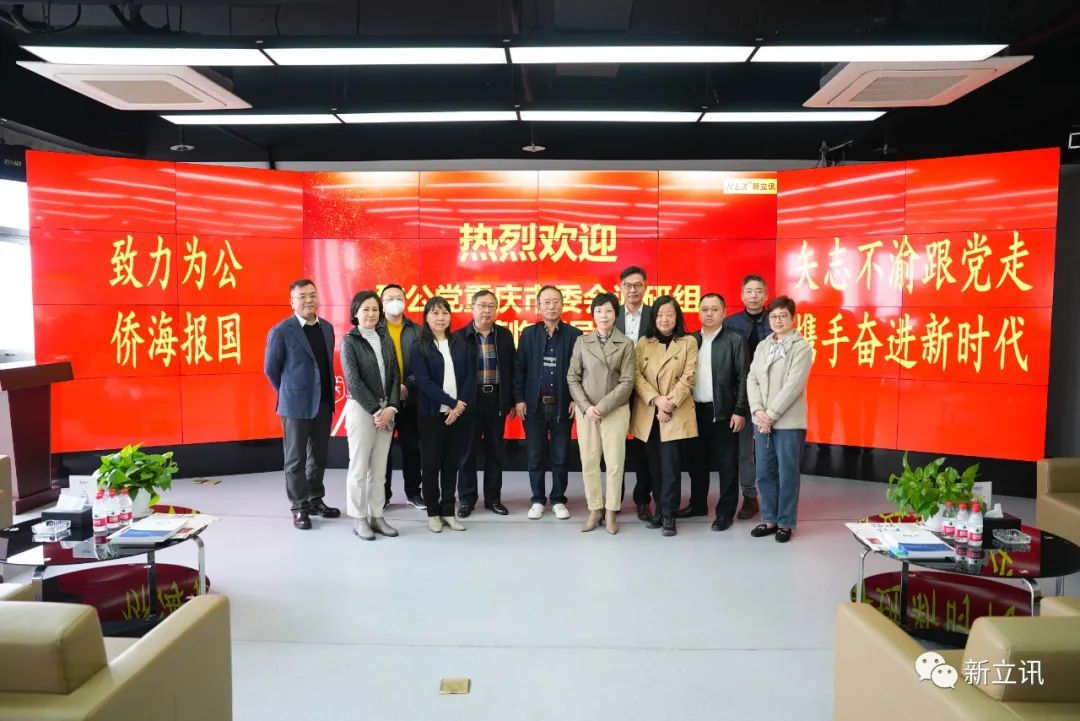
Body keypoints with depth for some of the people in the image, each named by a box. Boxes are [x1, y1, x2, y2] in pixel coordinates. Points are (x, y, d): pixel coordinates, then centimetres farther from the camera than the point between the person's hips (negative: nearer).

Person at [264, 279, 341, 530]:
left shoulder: (327, 327, 7)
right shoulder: (281, 332, -10)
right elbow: (271, 370, -2)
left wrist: (329, 394, 12)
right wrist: (289, 394, 6)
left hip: (324, 403, 6)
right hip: (296, 405, -5)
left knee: (319, 456, 14)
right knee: (296, 459, 5)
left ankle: (316, 500, 27)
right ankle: (300, 507, 14)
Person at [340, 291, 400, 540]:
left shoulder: (386, 339, 9)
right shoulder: (350, 340, -5)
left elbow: (394, 375, 6)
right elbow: (353, 380, -11)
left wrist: (391, 407, -6)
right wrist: (375, 410, -14)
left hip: (386, 410, 5)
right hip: (361, 409, -4)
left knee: (379, 468, 8)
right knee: (359, 467, 2)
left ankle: (376, 516, 16)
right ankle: (359, 519, 12)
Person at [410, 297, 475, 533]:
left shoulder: (459, 345, 9)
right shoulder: (420, 348, -2)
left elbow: (470, 377, 3)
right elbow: (424, 382, -11)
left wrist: (461, 405, -11)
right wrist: (451, 402, -16)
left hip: (459, 413, 3)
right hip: (432, 414, -3)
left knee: (452, 463, 9)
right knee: (431, 464, 5)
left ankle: (448, 511, 18)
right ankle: (433, 512, 16)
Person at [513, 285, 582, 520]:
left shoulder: (574, 335, 1)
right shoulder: (528, 334, 4)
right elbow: (519, 368, 2)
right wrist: (519, 399, -4)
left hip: (562, 405, -1)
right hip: (534, 404, 1)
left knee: (560, 456, 7)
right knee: (535, 455, 8)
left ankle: (558, 500, 20)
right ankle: (538, 500, 20)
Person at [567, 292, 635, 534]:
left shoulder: (626, 344, 0)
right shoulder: (581, 342, 5)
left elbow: (627, 382, -5)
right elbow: (572, 377, 4)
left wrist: (602, 407, -12)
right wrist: (586, 406, -8)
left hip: (616, 411, -1)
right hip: (586, 410, 2)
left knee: (614, 462, 1)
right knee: (589, 462, 4)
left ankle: (611, 512, 13)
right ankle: (595, 510, 16)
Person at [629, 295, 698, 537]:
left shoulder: (688, 343, 2)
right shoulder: (643, 343, 8)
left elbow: (688, 378, -5)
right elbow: (637, 376, -1)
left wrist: (670, 404, -14)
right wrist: (656, 399, -15)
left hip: (676, 414, -3)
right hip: (648, 414, 3)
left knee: (670, 466, -5)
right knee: (655, 466, 9)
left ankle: (669, 515, 4)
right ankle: (659, 509, 20)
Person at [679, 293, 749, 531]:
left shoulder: (735, 340, -3)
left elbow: (743, 378, -7)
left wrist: (740, 411, -12)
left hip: (724, 412, -4)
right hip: (695, 411, 4)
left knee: (727, 464, 3)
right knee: (696, 461, 13)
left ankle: (725, 512, 13)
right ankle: (698, 504, 28)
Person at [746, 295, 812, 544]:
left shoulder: (801, 346, -5)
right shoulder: (762, 346, 12)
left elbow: (793, 385, -13)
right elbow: (752, 379, 6)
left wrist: (771, 415, -15)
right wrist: (758, 411, -9)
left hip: (788, 422, -5)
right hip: (762, 421, 5)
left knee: (787, 474, 3)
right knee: (764, 473, 10)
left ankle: (786, 523, 16)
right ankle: (769, 519, 23)